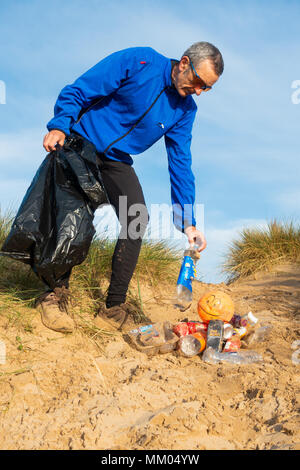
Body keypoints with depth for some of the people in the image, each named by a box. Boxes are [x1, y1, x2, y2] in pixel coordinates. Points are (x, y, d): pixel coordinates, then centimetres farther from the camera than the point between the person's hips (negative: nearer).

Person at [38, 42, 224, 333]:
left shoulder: (185, 111, 0)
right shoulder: (139, 62, -14)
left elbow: (181, 165, 0)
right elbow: (78, 91, -13)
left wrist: (188, 223, -6)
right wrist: (59, 126, -28)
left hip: (117, 162, 5)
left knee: (137, 221, -11)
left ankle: (114, 308, -2)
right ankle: (54, 294, -3)